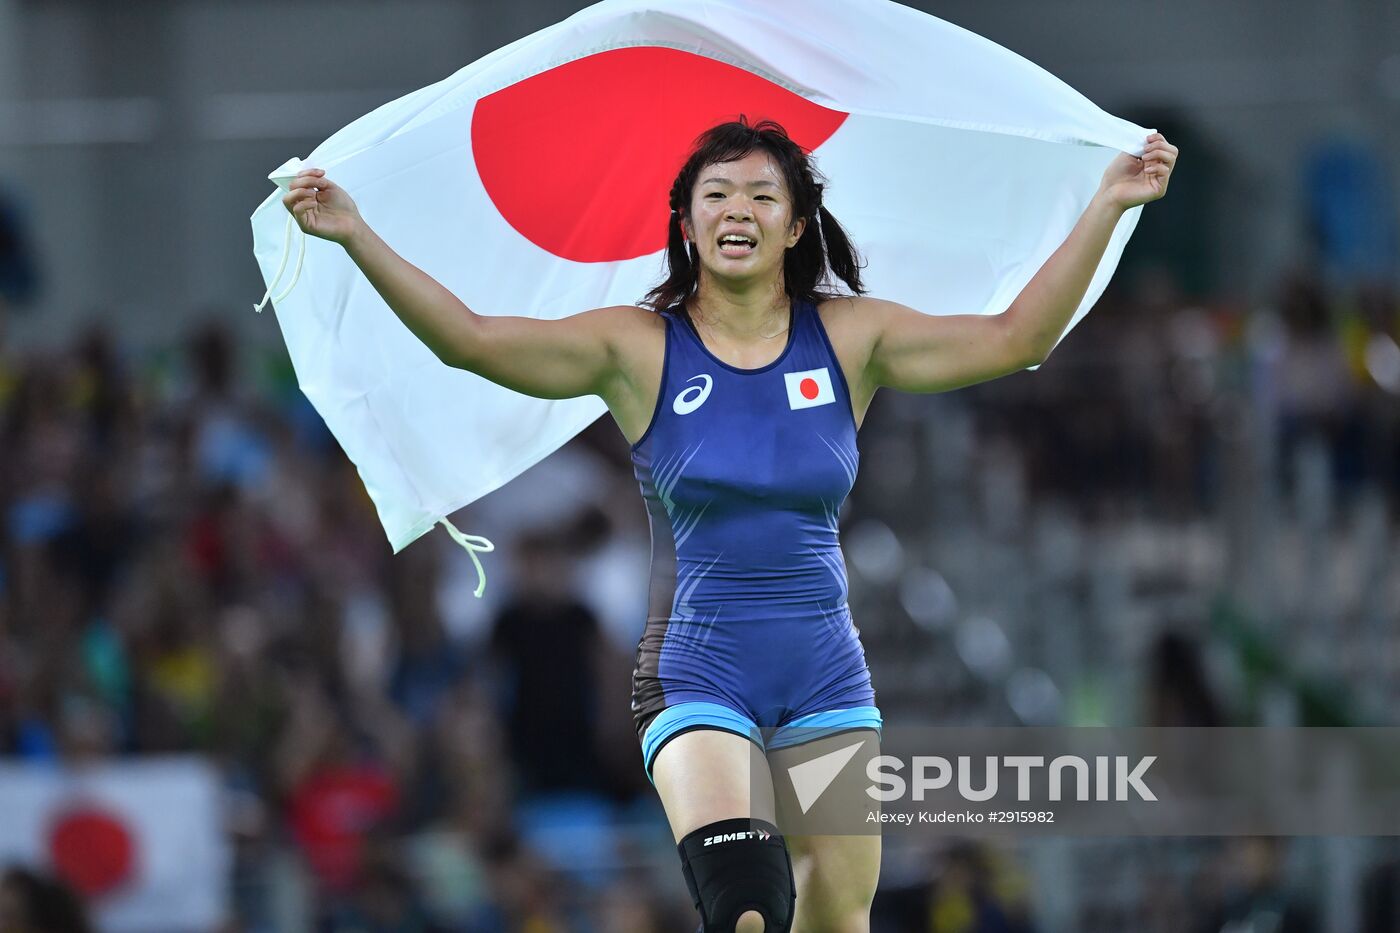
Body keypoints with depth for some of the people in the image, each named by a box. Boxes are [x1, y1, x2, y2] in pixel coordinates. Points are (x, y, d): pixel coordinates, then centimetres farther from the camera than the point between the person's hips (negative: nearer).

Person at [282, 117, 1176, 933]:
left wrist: (1106, 207, -5)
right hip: (698, 670, -3)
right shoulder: (640, 348, 0)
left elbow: (1013, 338, 2)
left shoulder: (849, 339, 6)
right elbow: (471, 340, -7)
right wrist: (356, 235, -17)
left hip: (826, 670, 3)